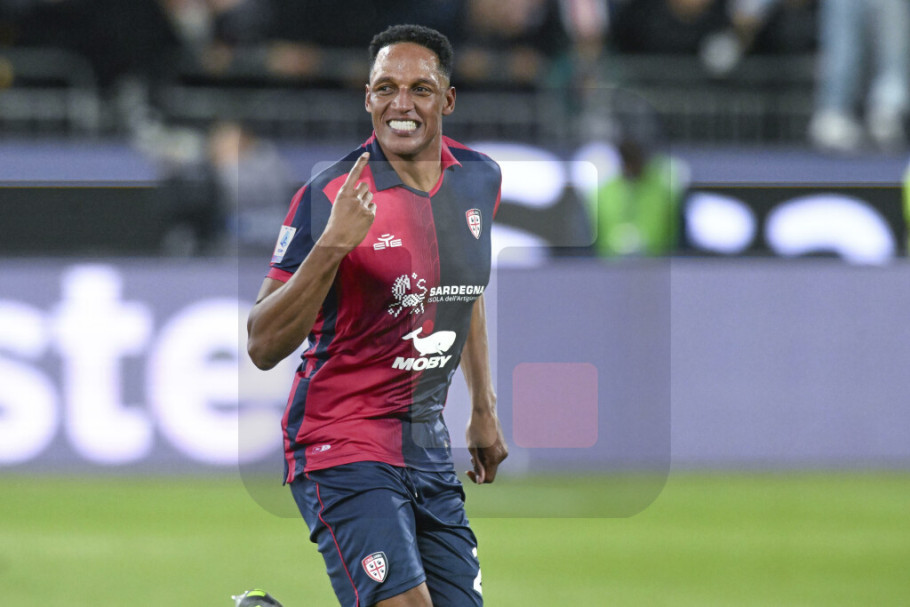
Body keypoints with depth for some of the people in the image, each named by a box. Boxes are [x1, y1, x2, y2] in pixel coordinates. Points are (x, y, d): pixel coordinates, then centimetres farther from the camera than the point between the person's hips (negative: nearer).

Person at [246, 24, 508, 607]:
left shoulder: (479, 179, 5)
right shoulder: (330, 196, -14)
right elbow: (263, 346, -18)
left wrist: (484, 408, 26)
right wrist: (332, 245, -29)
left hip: (428, 444, 7)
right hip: (342, 443, -7)